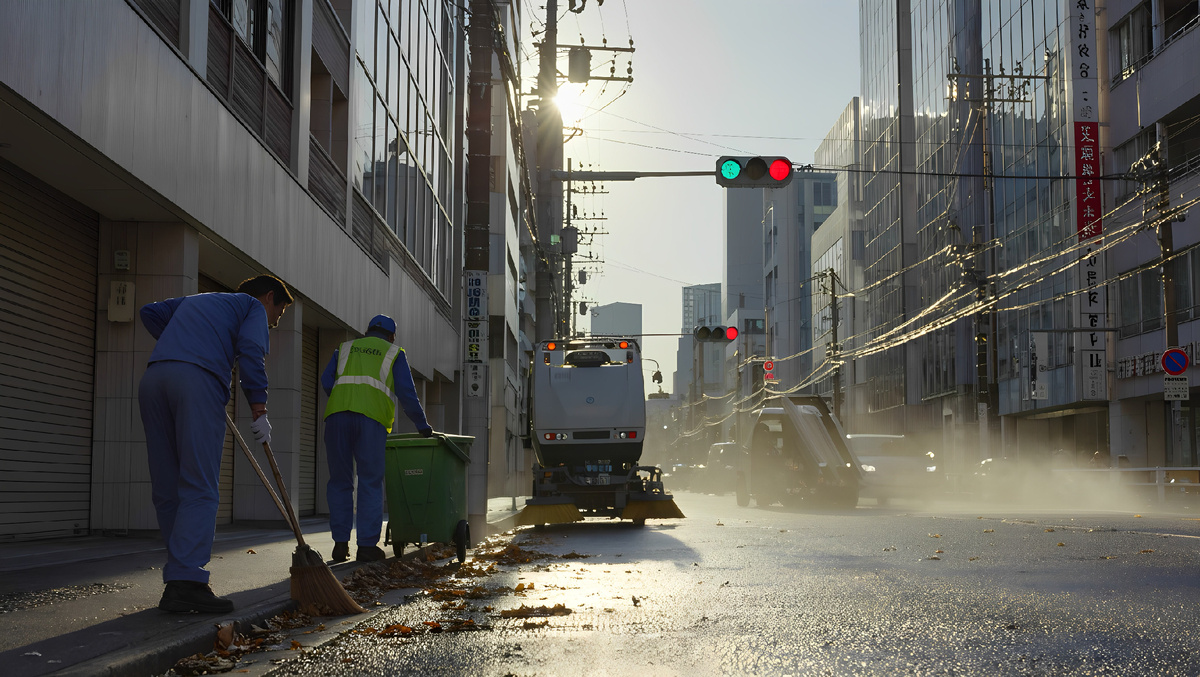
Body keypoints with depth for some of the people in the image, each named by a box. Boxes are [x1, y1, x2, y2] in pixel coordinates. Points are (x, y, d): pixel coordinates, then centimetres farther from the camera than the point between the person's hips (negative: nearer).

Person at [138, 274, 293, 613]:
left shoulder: (195, 300, 38)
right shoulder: (253, 306, 18)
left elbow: (150, 312, 32)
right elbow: (251, 352, 0)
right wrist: (259, 410, -3)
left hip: (153, 377, 7)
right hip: (198, 380, -6)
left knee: (167, 489, 8)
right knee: (200, 489, -9)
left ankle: (180, 577, 10)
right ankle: (186, 582, -18)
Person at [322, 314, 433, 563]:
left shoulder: (345, 348, 27)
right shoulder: (394, 354, 19)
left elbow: (327, 381, 13)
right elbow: (406, 394, 10)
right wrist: (423, 426, 16)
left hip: (337, 415, 2)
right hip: (372, 419, -2)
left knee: (340, 481, 10)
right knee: (370, 483, 2)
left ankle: (340, 543, 6)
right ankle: (367, 545, -1)